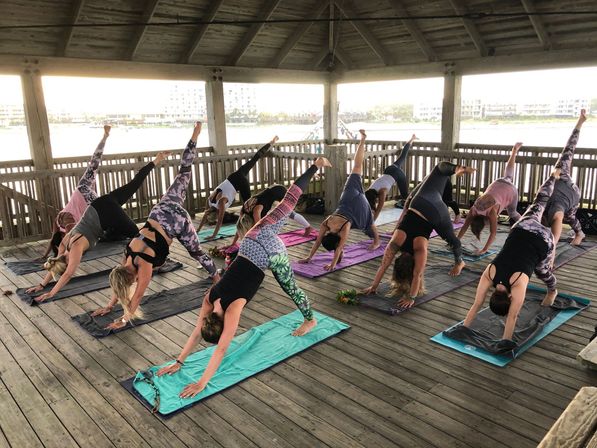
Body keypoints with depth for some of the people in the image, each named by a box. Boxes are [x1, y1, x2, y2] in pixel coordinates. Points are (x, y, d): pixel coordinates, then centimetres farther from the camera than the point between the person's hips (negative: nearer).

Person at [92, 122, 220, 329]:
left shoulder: (144, 263, -18)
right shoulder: (128, 257, -2)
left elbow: (137, 295, -10)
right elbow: (120, 283, 12)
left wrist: (125, 319, -2)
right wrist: (109, 306, 14)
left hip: (178, 221, -5)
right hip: (162, 211, 5)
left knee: (197, 252, 11)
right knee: (183, 173, 15)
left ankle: (217, 278, 28)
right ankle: (195, 135, 19)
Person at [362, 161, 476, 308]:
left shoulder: (420, 249, -30)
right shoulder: (395, 243, -22)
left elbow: (417, 275, -30)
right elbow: (383, 265, -20)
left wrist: (411, 298, -29)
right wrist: (373, 287, -20)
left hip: (435, 212, -3)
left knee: (450, 238, 19)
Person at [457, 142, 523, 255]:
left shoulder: (491, 212, -38)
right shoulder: (474, 209, -25)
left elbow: (493, 233, -39)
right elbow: (465, 227, -22)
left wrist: (484, 250, -43)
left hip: (511, 190, -5)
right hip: (498, 183, 5)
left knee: (512, 213, 13)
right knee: (508, 175, 33)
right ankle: (515, 150, 53)